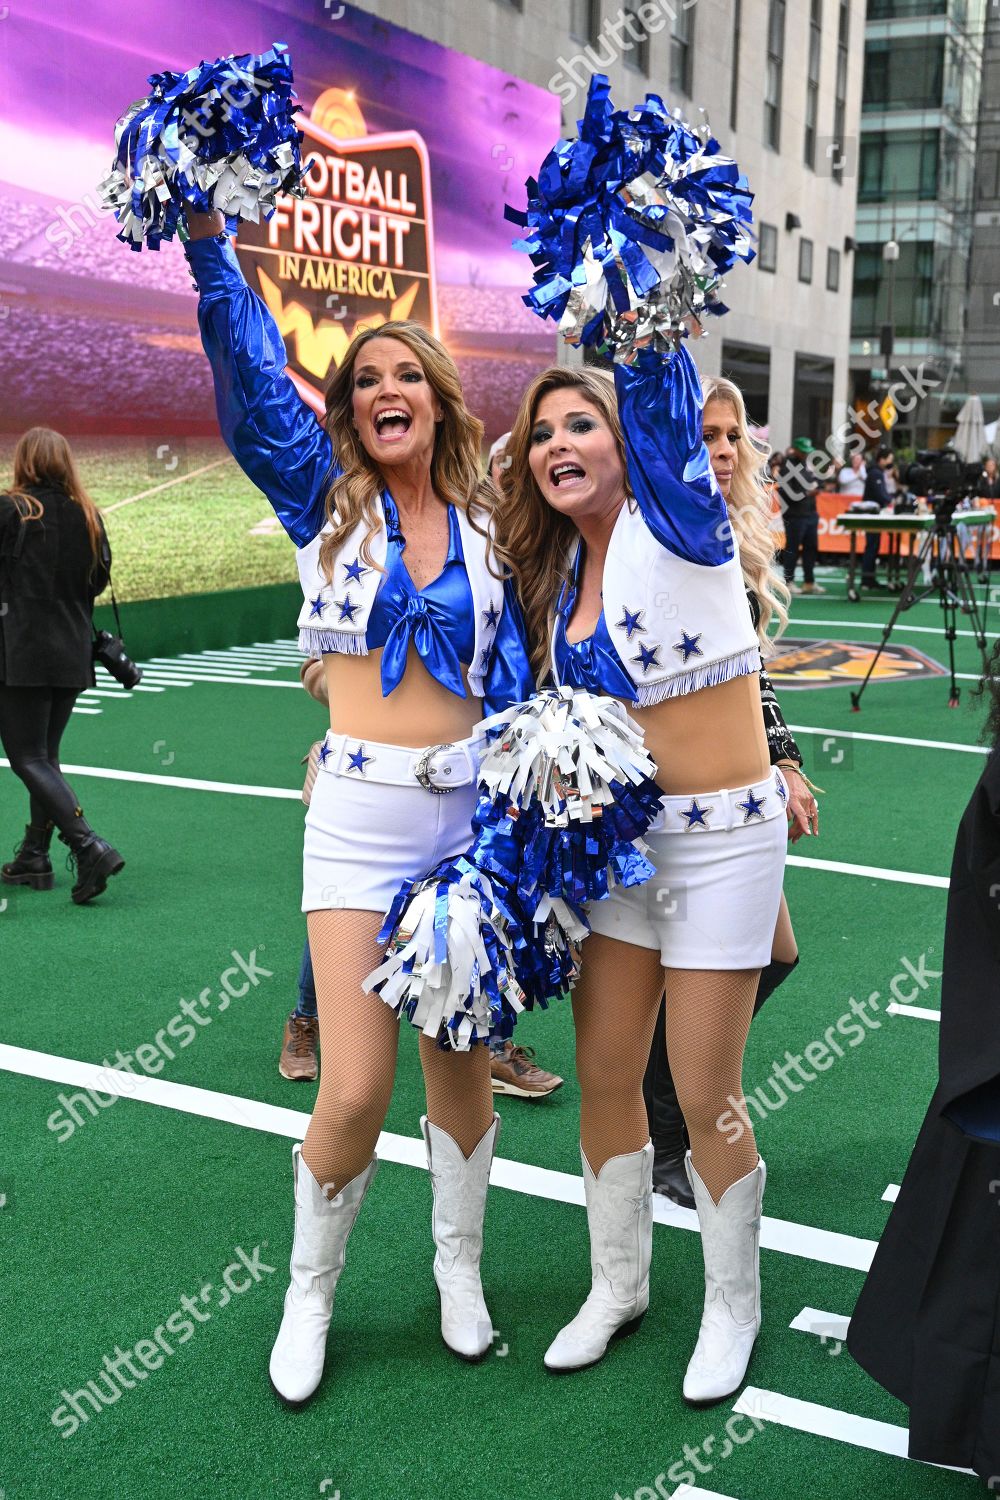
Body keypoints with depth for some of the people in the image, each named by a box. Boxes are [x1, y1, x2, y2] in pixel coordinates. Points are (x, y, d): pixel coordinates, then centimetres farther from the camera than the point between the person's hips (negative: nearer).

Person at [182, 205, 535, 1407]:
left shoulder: (483, 528, 8)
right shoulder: (326, 501, 3)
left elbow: (509, 672, 8)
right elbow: (252, 380, -10)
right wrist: (207, 244, -20)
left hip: (471, 807, 2)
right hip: (360, 812, -2)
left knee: (460, 1061, 11)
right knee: (354, 1090, -6)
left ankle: (458, 1271, 34)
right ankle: (309, 1293, 21)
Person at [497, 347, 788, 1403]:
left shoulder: (674, 526, -12)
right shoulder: (558, 570, 7)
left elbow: (660, 383, -23)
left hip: (721, 839, -6)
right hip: (616, 840, 6)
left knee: (704, 1099, 2)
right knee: (603, 1079, 12)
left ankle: (732, 1305, 26)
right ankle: (617, 1285, 33)